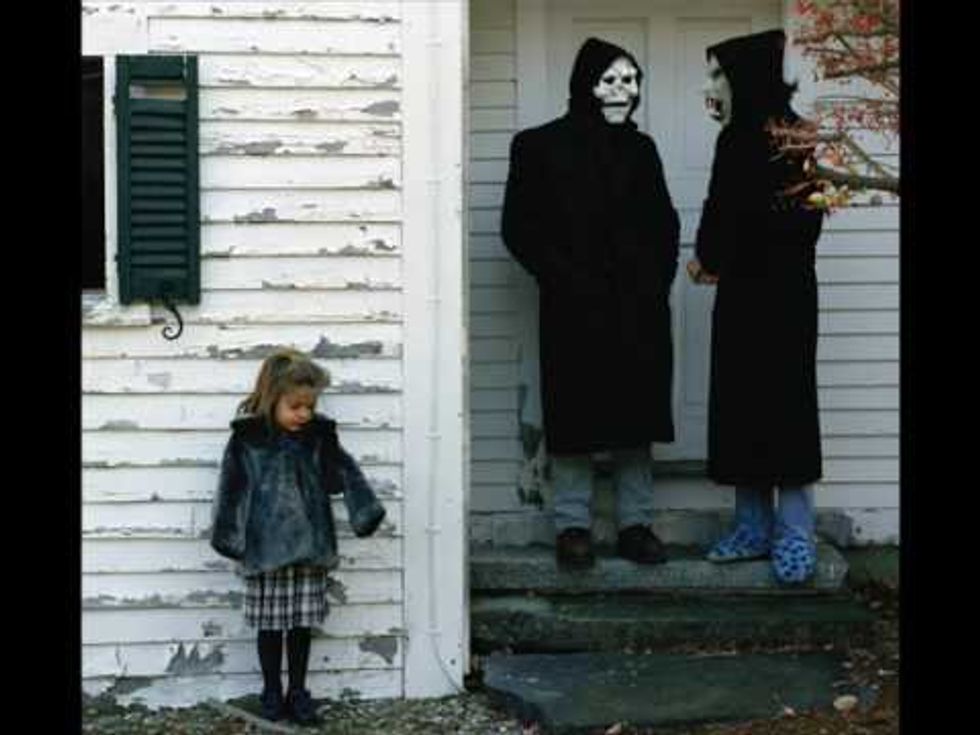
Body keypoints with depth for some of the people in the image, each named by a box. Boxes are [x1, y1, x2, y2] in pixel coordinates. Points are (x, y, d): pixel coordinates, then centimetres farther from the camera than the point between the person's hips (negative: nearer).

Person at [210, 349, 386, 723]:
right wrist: (228, 536, -4)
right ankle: (272, 692, 22)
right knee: (270, 625, 7)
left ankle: (298, 692, 23)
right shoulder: (247, 438, -5)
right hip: (265, 549, -2)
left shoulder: (320, 435, 2)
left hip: (310, 547, 2)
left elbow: (345, 474, -1)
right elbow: (231, 489, -3)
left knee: (302, 622, 9)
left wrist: (366, 511, -13)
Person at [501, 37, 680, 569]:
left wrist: (657, 281, 3)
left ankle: (635, 524, 14)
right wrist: (563, 279, -11)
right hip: (574, 308, -4)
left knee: (636, 415, 6)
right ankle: (572, 526, 9)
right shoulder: (540, 147, -1)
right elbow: (519, 227, -4)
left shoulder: (640, 148, 12)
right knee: (574, 418, 0)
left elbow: (664, 222, 17)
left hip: (639, 307, 4)